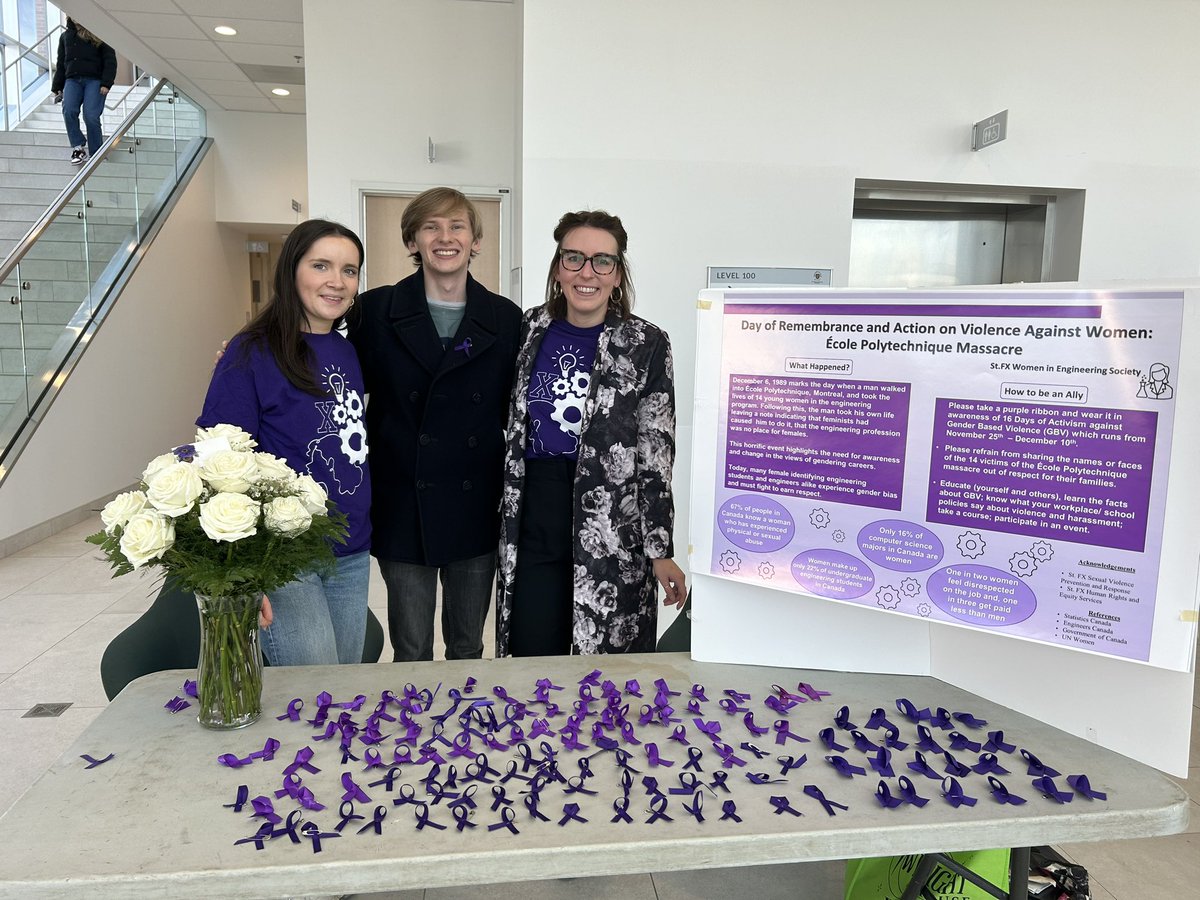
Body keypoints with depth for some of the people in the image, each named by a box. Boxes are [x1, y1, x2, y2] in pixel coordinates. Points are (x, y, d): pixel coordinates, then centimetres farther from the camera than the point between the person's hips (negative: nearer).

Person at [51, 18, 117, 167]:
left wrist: (106, 83, -11)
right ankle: (78, 148, -9)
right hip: (72, 80, 4)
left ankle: (96, 156, -6)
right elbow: (60, 64, 25)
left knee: (91, 117, -15)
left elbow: (110, 60, 1)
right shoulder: (65, 36, 23)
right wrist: (57, 87, 18)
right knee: (69, 111, -20)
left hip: (94, 80, -4)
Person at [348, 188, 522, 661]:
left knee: (468, 648, 16)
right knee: (411, 654, 10)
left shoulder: (506, 318, 3)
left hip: (476, 511, 2)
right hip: (403, 511, -1)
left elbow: (512, 410, 7)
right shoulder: (375, 310, -1)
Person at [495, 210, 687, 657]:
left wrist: (660, 550, -7)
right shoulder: (531, 330, 5)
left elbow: (657, 456, -6)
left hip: (613, 531, -3)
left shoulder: (646, 345, -5)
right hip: (534, 525, 3)